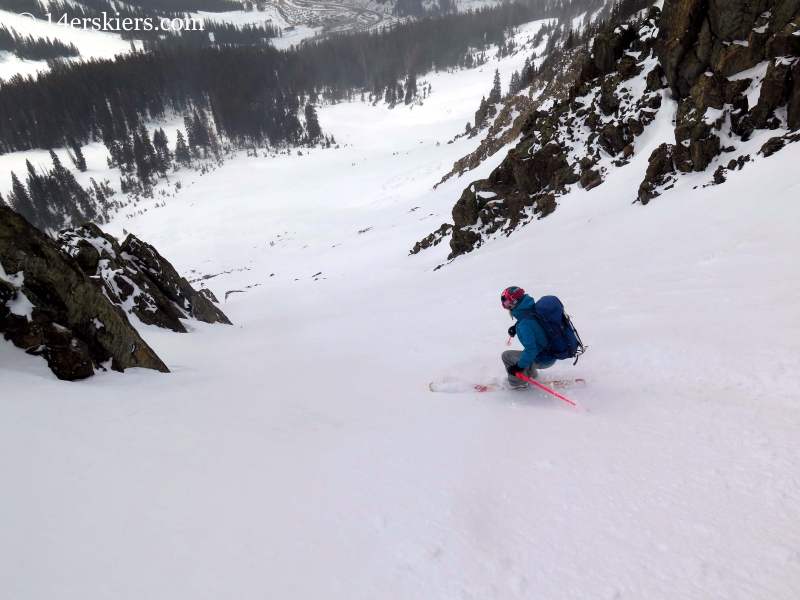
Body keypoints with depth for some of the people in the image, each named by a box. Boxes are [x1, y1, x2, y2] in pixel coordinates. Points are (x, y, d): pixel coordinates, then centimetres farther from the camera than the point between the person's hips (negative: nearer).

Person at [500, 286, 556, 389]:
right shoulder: (533, 308, -6)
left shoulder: (525, 324, -31)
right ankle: (531, 375, 38)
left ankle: (518, 382, 16)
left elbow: (531, 350, -30)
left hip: (543, 361, -8)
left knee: (506, 355, 1)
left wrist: (519, 366, -18)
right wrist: (516, 327, 9)